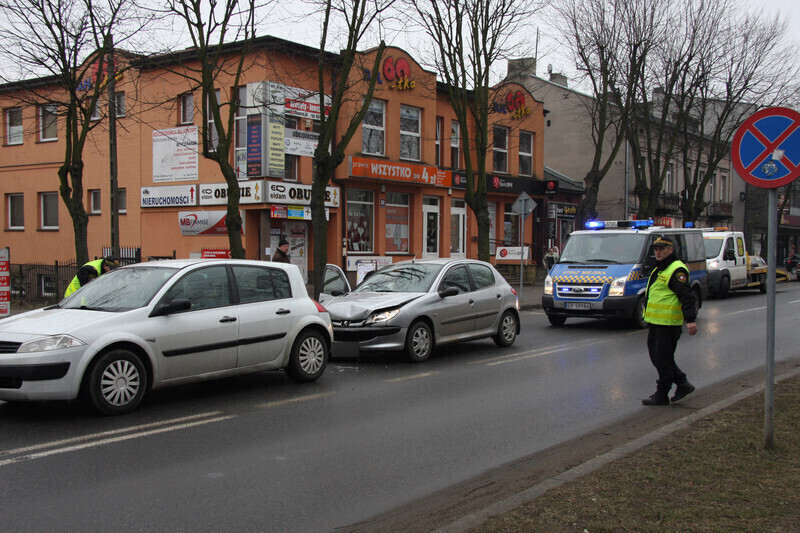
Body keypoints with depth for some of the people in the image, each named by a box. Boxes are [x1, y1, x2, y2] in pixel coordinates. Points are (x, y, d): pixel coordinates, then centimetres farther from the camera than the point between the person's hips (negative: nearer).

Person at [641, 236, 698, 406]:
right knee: (656, 355, 13)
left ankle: (661, 395, 6)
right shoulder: (659, 269, 19)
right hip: (655, 322, 10)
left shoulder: (676, 270, -13)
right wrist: (649, 317, 30)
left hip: (668, 323, -10)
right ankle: (683, 384, 24)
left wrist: (690, 320, -26)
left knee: (663, 358, -3)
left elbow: (687, 295, -20)